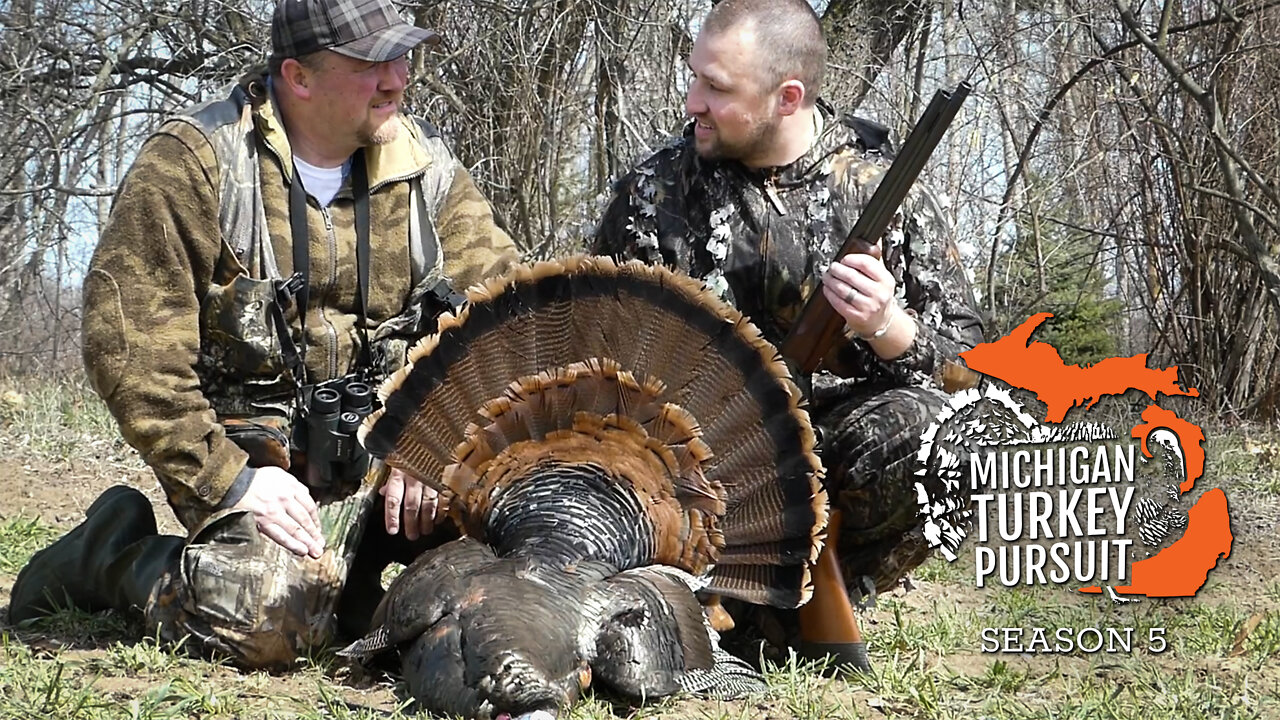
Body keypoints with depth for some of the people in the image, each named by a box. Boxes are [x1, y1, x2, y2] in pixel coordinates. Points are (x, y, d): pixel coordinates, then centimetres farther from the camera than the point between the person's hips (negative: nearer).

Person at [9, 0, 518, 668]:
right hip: (255, 455, -5)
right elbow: (129, 342, -14)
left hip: (383, 447, 5)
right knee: (274, 617, -31)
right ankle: (112, 554, 2)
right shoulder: (194, 162, -9)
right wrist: (225, 481, -19)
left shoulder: (426, 166, 4)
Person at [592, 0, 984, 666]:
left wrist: (888, 329, -20)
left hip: (837, 429, 0)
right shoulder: (655, 191, 3)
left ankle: (826, 591, -5)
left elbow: (966, 362, 2)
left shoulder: (880, 181, 0)